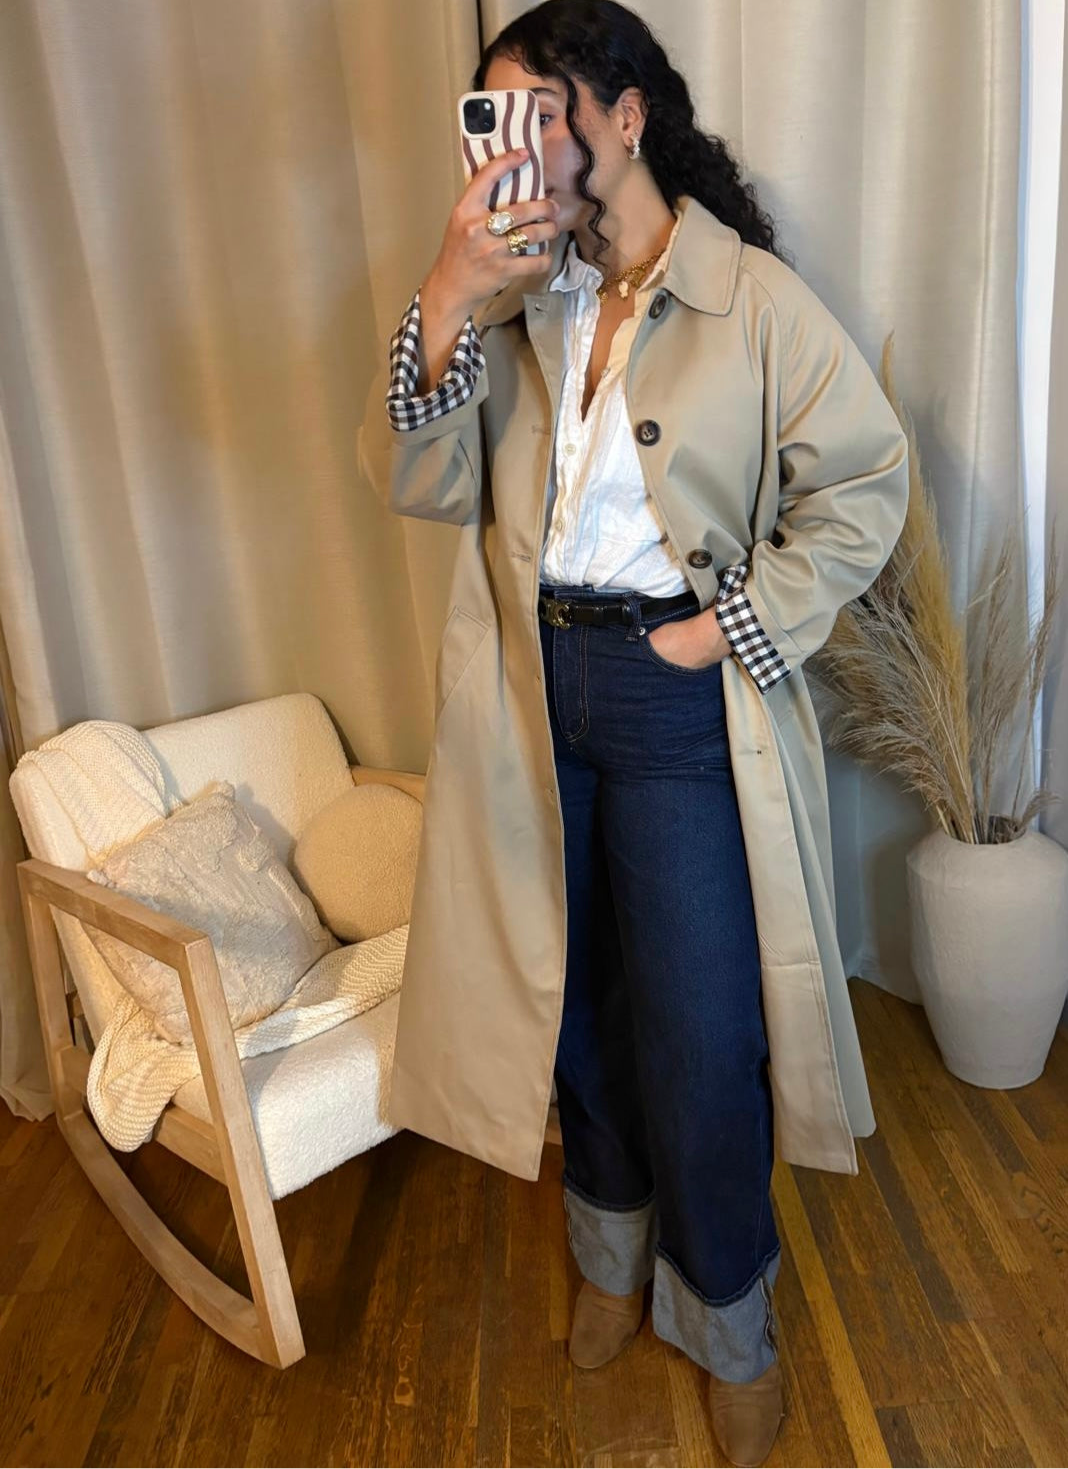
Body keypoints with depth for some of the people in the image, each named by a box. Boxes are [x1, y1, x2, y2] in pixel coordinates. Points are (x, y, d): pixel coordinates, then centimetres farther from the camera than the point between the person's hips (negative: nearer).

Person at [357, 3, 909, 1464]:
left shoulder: (754, 299, -6)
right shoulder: (511, 302, 6)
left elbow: (866, 484, -6)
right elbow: (419, 484, -5)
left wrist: (739, 624, -12)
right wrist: (444, 302, -17)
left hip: (683, 699, -4)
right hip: (537, 687, 4)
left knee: (698, 1030, 4)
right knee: (578, 990, 17)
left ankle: (732, 1328, 31)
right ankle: (616, 1251, 44)